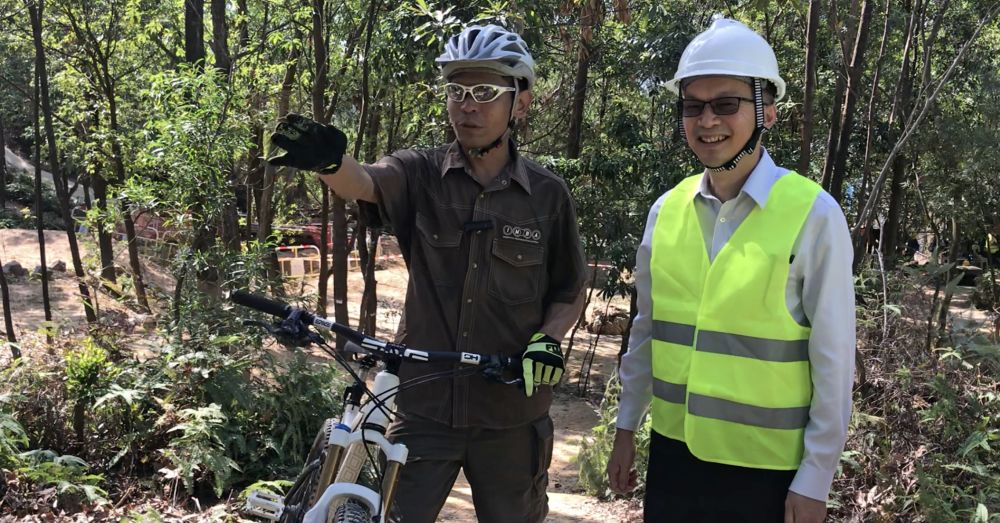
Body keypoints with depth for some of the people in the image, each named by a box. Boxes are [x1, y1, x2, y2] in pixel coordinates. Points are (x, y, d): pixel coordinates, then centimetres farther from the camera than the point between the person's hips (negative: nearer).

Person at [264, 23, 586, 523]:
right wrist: (328, 160, -45)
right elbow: (362, 181, -24)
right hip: (425, 407, 0)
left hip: (510, 414, 1)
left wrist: (548, 339, -13)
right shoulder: (421, 175, -3)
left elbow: (569, 295, 6)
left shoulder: (548, 194, -3)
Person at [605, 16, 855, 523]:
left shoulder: (814, 215, -12)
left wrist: (815, 479, -8)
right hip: (673, 452, 4)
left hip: (766, 466, -4)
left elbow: (832, 360, -10)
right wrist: (626, 428, 12)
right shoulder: (665, 210, 0)